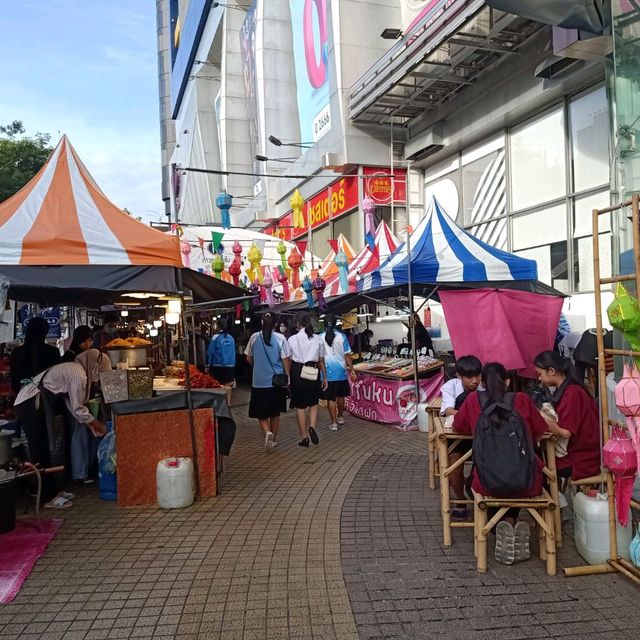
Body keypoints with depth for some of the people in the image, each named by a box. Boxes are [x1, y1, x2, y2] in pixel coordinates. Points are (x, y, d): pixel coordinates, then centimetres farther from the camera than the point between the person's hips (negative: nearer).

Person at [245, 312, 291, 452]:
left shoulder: (254, 337, -3)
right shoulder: (280, 338, -9)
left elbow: (249, 359, 7)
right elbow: (286, 360, -9)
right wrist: (287, 377, 2)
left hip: (259, 381, 0)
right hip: (277, 381, 0)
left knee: (261, 412, 8)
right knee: (275, 412, 16)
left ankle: (267, 433, -16)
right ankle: (274, 438, 25)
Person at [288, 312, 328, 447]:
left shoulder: (292, 339, -4)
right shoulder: (318, 339, -1)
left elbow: (289, 360, -2)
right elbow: (321, 360, 2)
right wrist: (324, 377, 11)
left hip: (298, 372, -1)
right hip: (314, 372, 1)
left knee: (300, 406, 9)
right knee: (314, 403, 19)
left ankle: (304, 437, 14)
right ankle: (312, 427, -5)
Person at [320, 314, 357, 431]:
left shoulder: (320, 338, -6)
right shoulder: (342, 336, -5)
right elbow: (347, 355, -6)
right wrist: (352, 370, 2)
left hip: (327, 373, -1)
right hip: (341, 372, 2)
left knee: (331, 399, 5)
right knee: (340, 396, 19)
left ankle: (334, 423, 7)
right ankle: (340, 417, 34)